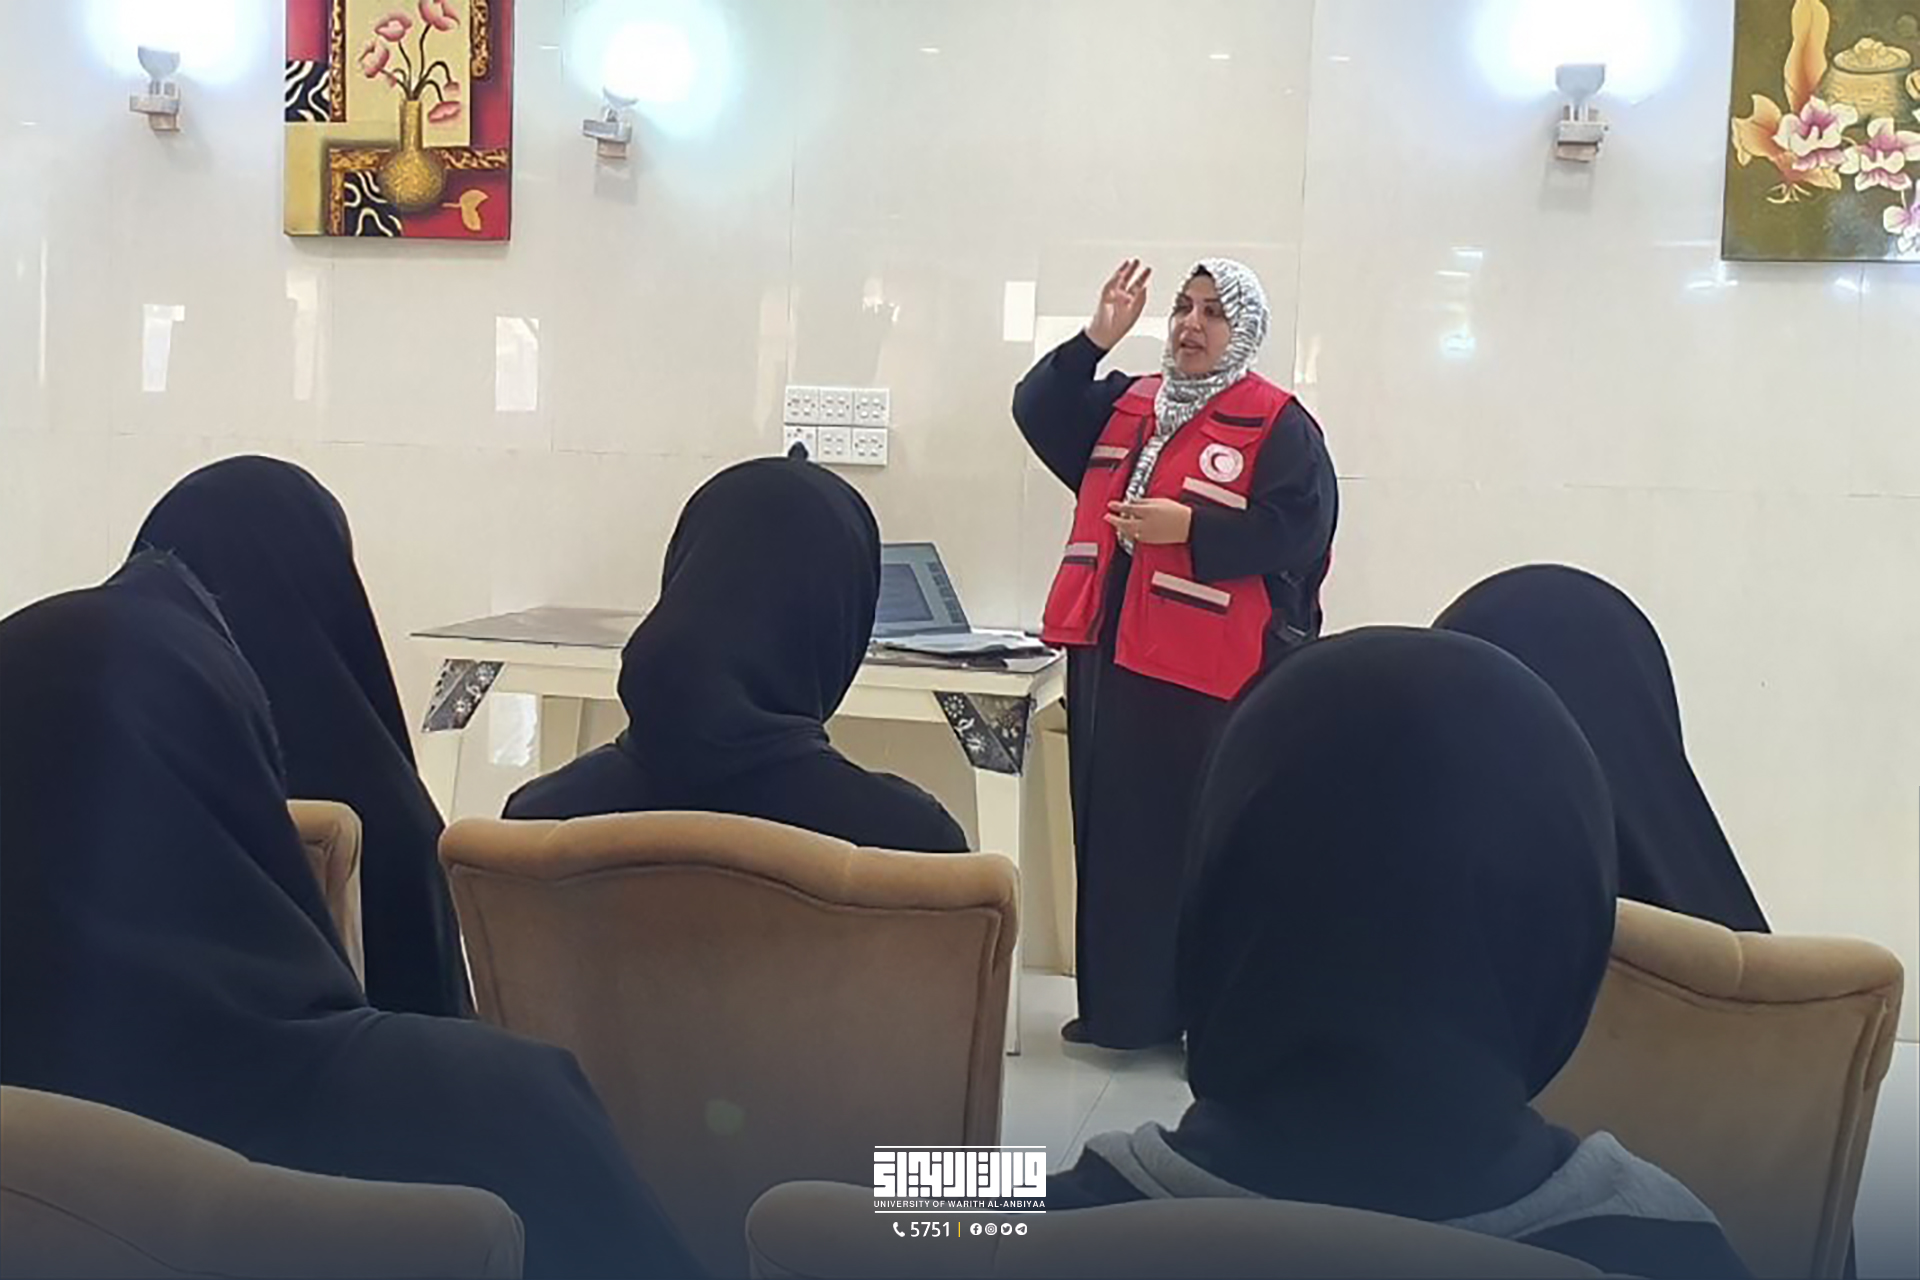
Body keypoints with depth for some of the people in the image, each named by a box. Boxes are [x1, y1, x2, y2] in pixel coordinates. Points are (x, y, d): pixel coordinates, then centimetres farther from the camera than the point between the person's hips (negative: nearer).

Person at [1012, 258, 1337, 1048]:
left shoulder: (1278, 425, -5)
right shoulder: (1125, 404, 15)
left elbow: (1297, 531, -13)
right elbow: (1038, 414, 8)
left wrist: (1189, 527, -19)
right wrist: (1095, 340, -3)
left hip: (1206, 669, -7)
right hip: (1107, 654, 7)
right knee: (1111, 837, 12)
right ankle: (1117, 1006, 23)